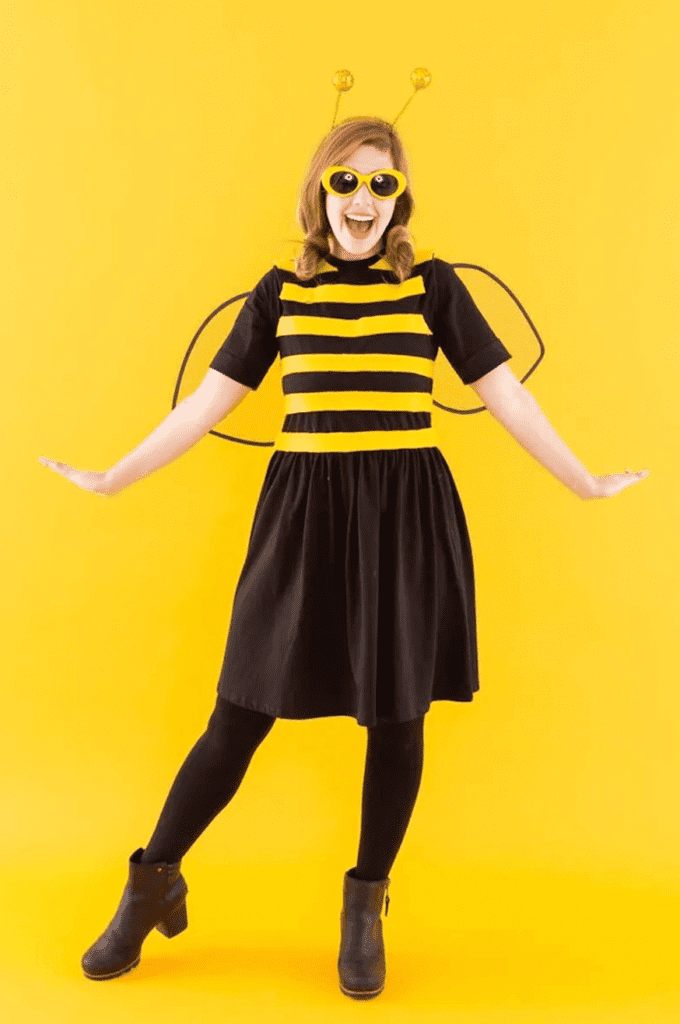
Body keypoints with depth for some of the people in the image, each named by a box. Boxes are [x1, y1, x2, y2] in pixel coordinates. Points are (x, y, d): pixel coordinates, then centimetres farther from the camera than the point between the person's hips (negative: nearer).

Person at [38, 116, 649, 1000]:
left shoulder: (432, 282, 5)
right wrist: (113, 480, 10)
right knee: (242, 712, 4)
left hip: (407, 511, 0)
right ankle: (153, 885, 26)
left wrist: (584, 483, 8)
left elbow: (503, 393, 7)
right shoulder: (281, 289, 6)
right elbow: (210, 400, 9)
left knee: (397, 714, 7)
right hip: (306, 507, 0)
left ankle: (366, 904, 29)